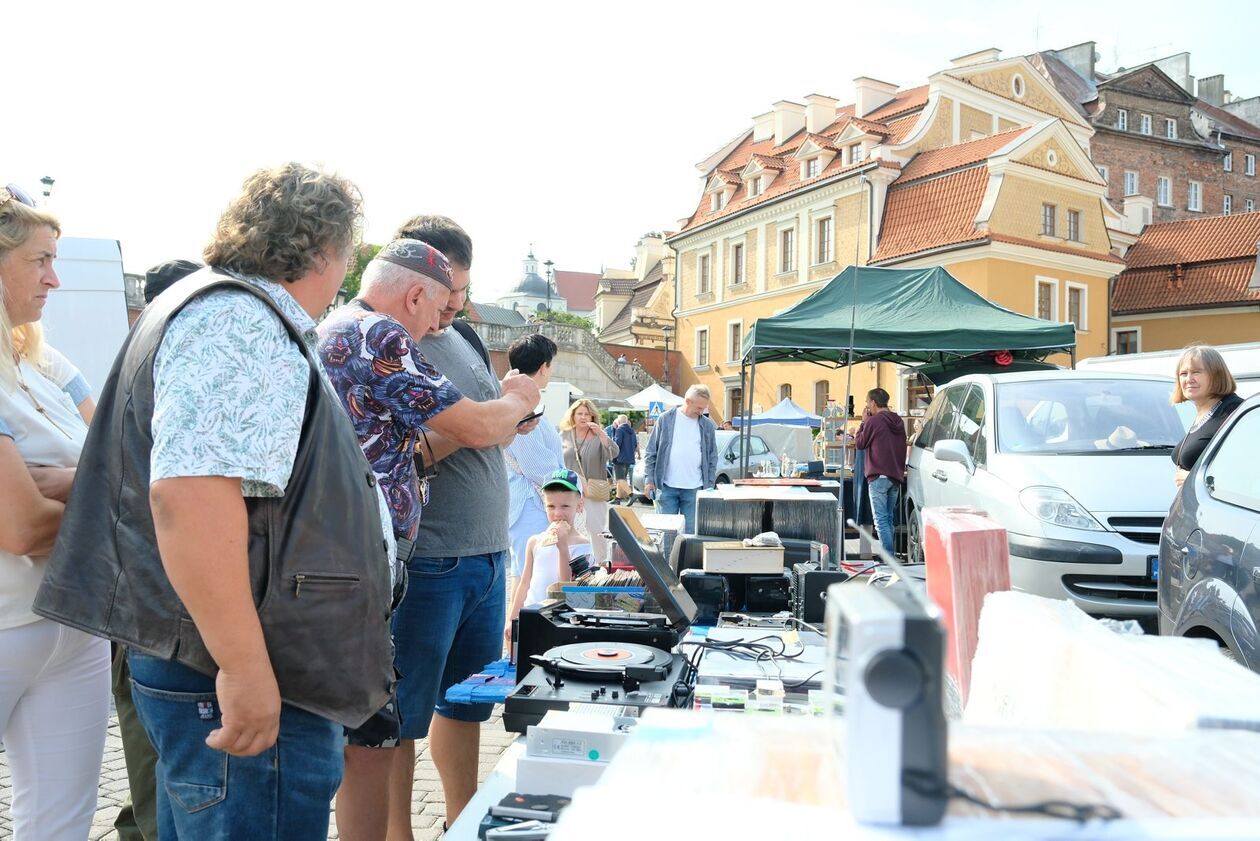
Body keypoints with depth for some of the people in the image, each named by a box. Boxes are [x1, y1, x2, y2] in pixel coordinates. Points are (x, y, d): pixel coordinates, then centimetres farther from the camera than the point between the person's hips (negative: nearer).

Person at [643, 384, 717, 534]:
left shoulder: (707, 425, 5)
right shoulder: (665, 419, 0)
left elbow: (712, 457, 10)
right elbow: (651, 452, 3)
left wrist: (709, 485, 4)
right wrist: (649, 479, -1)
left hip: (694, 488, 1)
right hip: (667, 487, -1)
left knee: (691, 532, 4)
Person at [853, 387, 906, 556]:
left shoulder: (874, 421, -10)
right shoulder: (898, 421, 13)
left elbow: (859, 443, 1)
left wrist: (863, 422, 8)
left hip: (879, 476, -7)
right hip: (896, 476, 7)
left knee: (880, 519, -6)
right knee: (889, 518, 14)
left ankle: (888, 556, -12)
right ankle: (891, 554, 15)